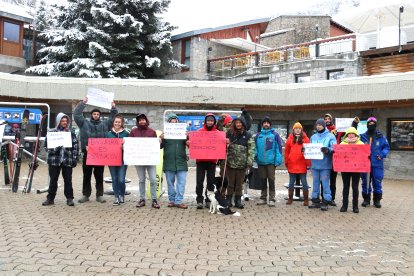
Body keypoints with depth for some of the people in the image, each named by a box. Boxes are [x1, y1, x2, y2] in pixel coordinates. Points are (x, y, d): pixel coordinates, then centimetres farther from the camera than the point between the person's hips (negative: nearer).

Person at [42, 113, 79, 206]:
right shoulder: (51, 132, 5)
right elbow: (47, 144, 2)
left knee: (68, 180, 5)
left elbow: (76, 147, 5)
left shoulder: (71, 133, 8)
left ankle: (69, 198, 13)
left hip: (67, 161, 0)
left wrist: (74, 159, -3)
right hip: (54, 160, 0)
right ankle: (50, 198, 16)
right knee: (53, 180, 7)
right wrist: (54, 150, -15)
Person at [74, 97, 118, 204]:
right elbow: (76, 114, 1)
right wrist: (83, 103, -2)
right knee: (87, 175, 7)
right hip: (87, 153, -1)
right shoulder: (84, 123, 7)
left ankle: (100, 195, 13)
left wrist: (113, 108, 2)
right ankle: (85, 195, 15)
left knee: (99, 175, 6)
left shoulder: (104, 124, 12)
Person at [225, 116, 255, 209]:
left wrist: (249, 162, -12)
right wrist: (226, 144, -6)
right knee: (230, 182, 7)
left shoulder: (248, 135, 1)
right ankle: (228, 199, 16)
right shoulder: (230, 133, 5)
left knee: (239, 183, 8)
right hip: (230, 162, 1)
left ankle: (238, 200, 17)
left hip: (242, 163, -1)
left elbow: (251, 149, -4)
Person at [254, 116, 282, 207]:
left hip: (271, 161, -3)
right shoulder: (258, 135, 7)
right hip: (261, 162, 3)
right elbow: (256, 148, 11)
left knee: (271, 180, 1)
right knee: (263, 180, 12)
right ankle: (263, 198, 22)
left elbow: (278, 148, -6)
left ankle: (272, 199, 8)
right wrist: (255, 158, 0)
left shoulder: (274, 135, -2)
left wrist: (277, 160, -12)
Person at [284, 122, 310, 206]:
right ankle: (290, 198, 18)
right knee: (291, 182, 9)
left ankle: (306, 199, 11)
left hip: (302, 165, -2)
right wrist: (286, 162, 4)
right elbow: (286, 151, 7)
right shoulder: (290, 138, 8)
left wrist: (308, 163, -6)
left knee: (304, 182, 3)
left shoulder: (305, 139, 3)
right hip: (292, 165, 2)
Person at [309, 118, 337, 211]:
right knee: (315, 182, 11)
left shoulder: (330, 136, -2)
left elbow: (334, 148, -12)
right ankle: (315, 200, 20)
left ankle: (326, 201, 4)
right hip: (315, 164, 5)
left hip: (325, 164, -5)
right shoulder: (313, 137, 13)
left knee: (325, 183, -3)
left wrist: (328, 150, -31)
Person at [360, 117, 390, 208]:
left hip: (377, 164, 0)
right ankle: (366, 199, 19)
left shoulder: (381, 137, 3)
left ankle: (377, 200, 16)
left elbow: (386, 147, 8)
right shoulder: (362, 136, 2)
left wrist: (382, 155, -8)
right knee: (365, 182, 8)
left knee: (377, 182, 4)